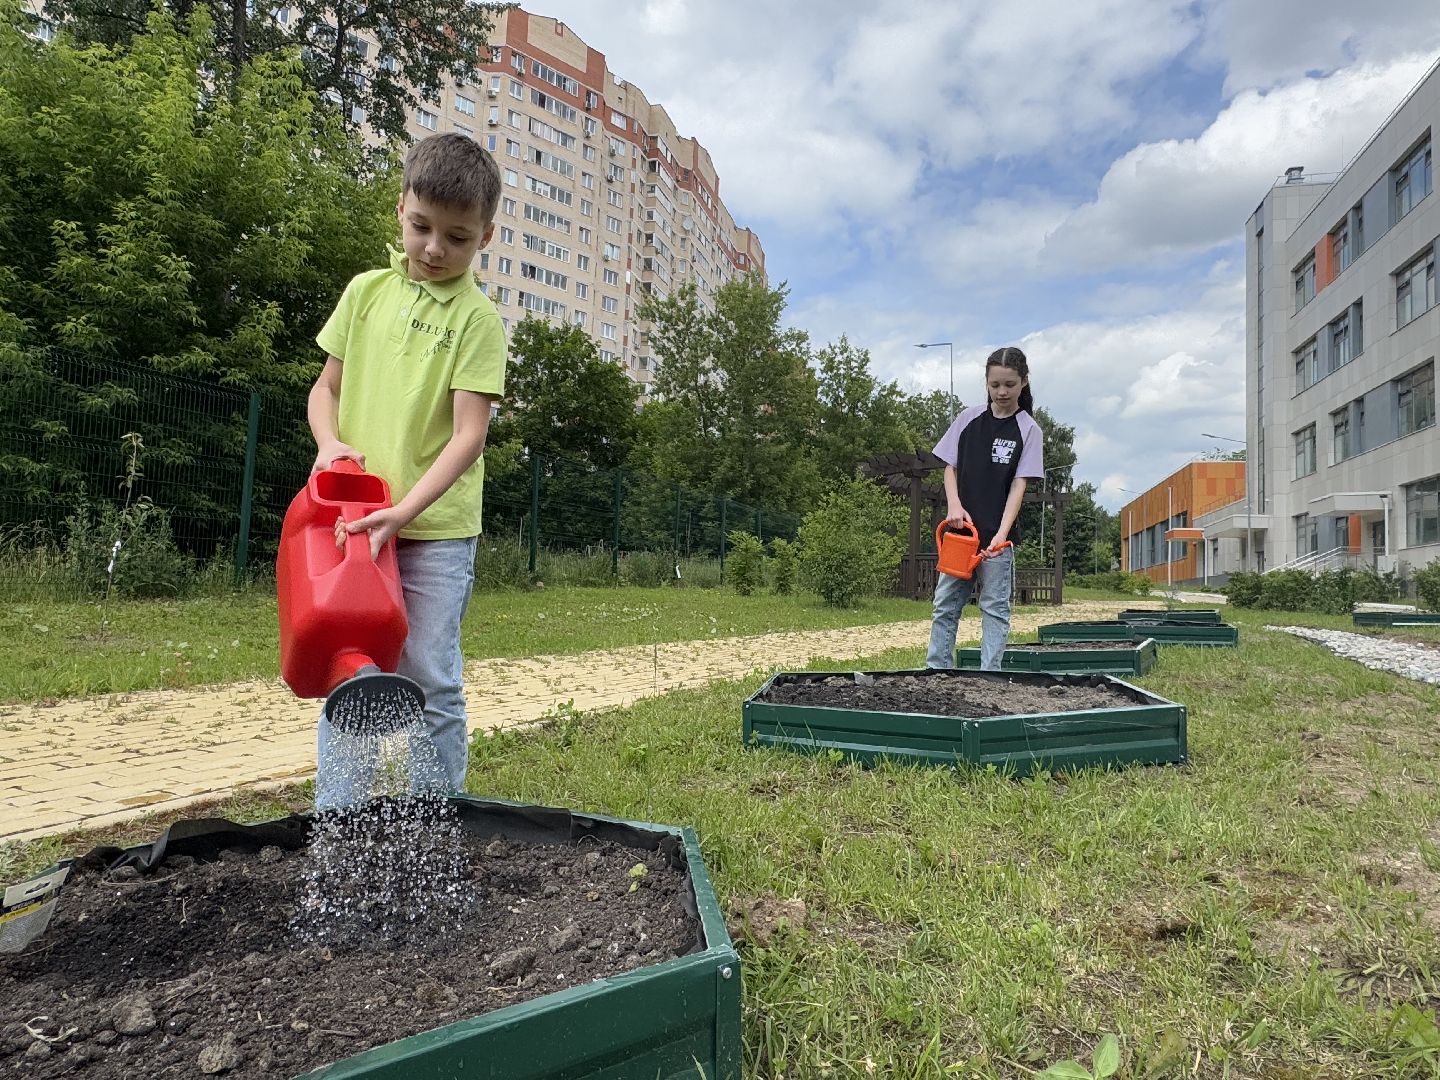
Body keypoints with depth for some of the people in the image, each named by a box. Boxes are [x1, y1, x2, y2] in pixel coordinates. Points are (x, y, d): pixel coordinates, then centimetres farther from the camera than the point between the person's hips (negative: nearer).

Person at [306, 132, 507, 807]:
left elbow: (469, 434, -11)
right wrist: (329, 442, -4)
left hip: (436, 529, -4)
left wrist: (402, 510, -21)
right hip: (353, 521, 4)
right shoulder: (366, 291, 10)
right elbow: (326, 387, 17)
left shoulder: (478, 318, -3)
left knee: (430, 686, 1)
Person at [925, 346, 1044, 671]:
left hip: (997, 535, -3)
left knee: (995, 608, 3)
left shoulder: (1029, 430, -2)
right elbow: (950, 467, 8)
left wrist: (1001, 534, -21)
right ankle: (936, 669, 14)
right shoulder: (969, 418, 6)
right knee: (946, 604, 7)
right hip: (959, 529, 3)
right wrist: (954, 504, -11)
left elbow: (1019, 485, -9)